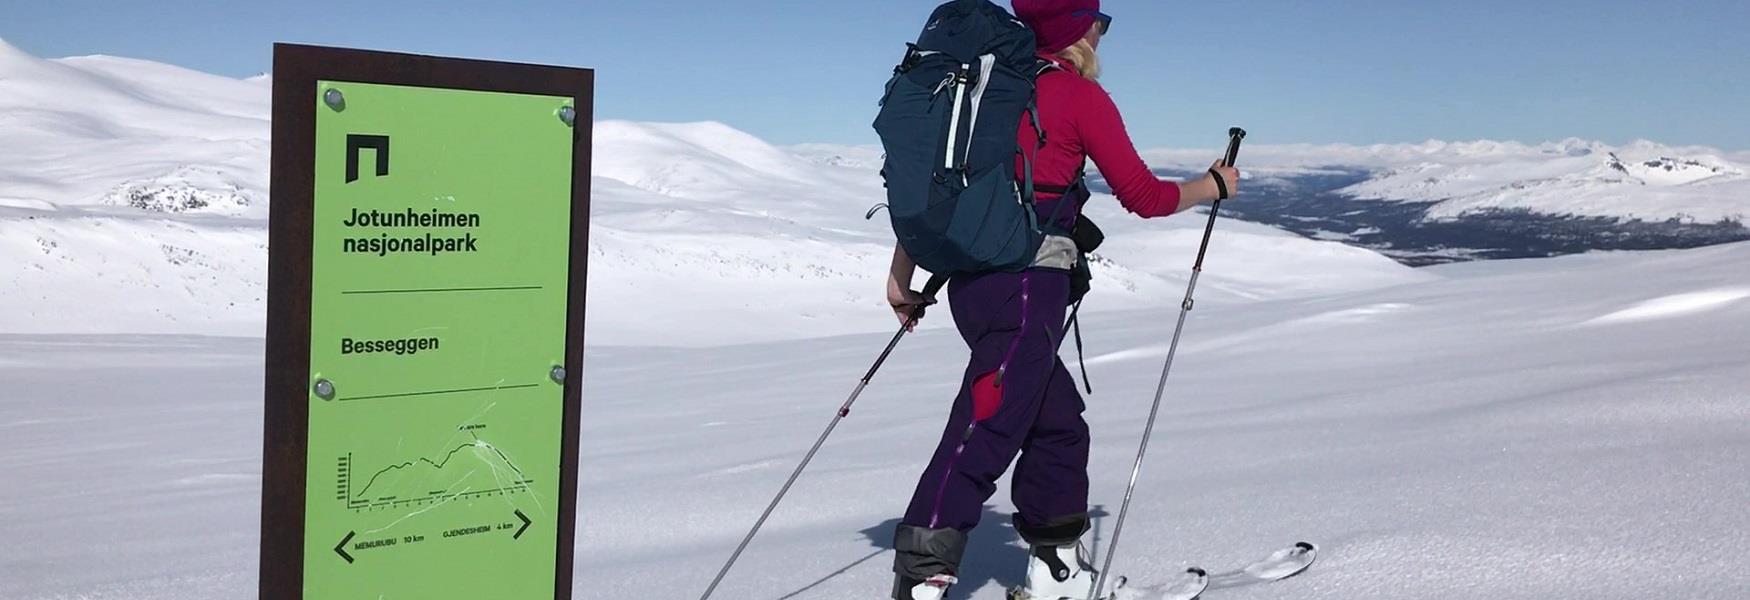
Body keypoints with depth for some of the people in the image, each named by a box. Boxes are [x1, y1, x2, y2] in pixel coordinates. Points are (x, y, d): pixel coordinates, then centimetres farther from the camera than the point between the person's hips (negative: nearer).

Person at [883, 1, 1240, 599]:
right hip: (1026, 285, -8)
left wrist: (902, 275, 23)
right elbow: (1144, 195, 2)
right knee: (985, 431, -14)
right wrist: (1213, 185, 20)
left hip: (970, 281, 8)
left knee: (1059, 425, 19)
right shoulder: (1080, 95, -2)